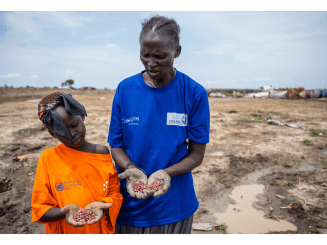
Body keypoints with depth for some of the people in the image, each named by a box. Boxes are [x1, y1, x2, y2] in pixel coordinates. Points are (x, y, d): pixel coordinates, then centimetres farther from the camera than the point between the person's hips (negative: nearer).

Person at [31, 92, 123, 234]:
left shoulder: (101, 152, -7)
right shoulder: (48, 158, -10)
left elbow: (114, 193, -2)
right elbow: (40, 209, -7)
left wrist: (100, 206, -20)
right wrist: (64, 212, -24)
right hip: (63, 231, 0)